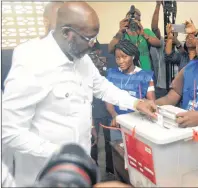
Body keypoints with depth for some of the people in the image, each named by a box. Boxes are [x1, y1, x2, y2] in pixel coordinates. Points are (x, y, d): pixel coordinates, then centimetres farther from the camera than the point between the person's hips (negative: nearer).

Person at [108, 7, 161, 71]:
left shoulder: (146, 31, 7)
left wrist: (143, 34, -23)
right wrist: (120, 32, -24)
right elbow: (110, 50, -13)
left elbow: (158, 44, -9)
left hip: (145, 71, 1)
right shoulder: (122, 35, 3)